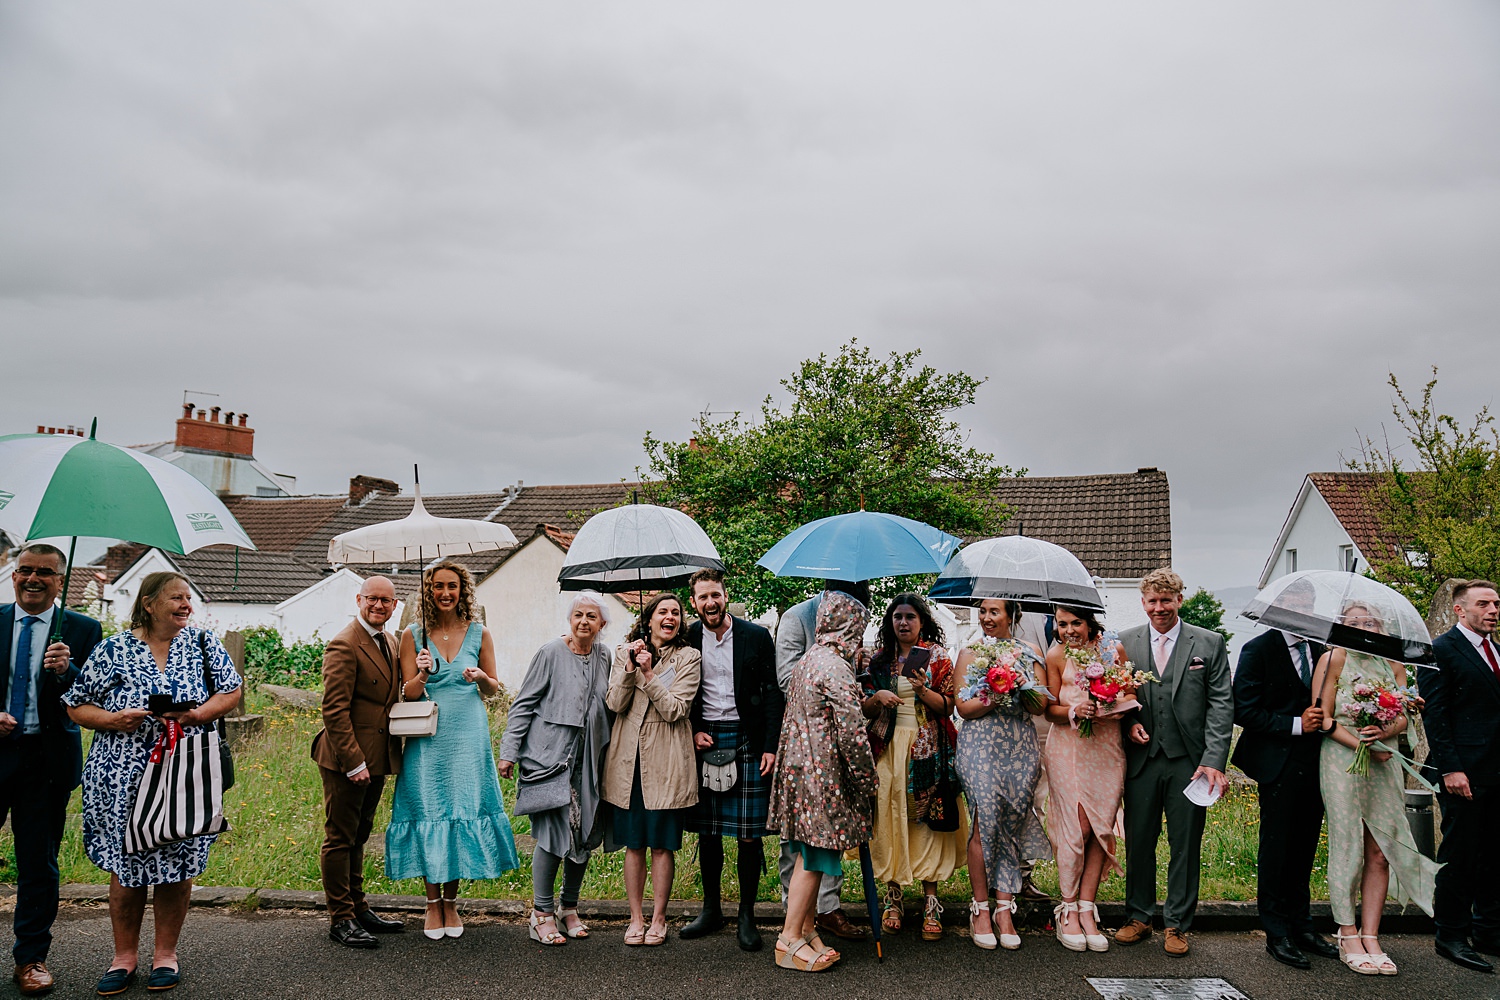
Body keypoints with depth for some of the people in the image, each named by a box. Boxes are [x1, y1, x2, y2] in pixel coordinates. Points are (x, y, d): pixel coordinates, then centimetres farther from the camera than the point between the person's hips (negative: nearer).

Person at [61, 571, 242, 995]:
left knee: (177, 865, 7)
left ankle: (165, 954, 23)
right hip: (122, 780, -1)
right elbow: (76, 705, 4)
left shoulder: (202, 642, 4)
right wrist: (114, 720, -14)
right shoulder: (113, 650, 0)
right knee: (125, 865, 7)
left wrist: (194, 716, -13)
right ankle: (124, 956, 25)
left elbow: (231, 691, 3)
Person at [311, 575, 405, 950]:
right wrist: (353, 761, -21)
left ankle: (358, 908, 28)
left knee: (359, 836, 18)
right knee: (340, 838, 2)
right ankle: (341, 919, 10)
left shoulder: (390, 642, 13)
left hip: (376, 758, 9)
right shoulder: (344, 645, -15)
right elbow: (334, 709, -18)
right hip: (347, 759, -8)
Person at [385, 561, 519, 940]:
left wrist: (481, 677, -11)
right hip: (428, 739, 0)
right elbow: (409, 694, 2)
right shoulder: (414, 635, 2)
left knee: (464, 811, 2)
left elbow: (493, 689, 11)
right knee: (428, 813, 2)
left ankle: (451, 902, 19)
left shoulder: (479, 634, 4)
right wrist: (424, 673, -19)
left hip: (468, 737, 1)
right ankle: (433, 904, 18)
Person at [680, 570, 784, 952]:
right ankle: (711, 909, 23)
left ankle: (747, 916, 11)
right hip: (704, 741, 2)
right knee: (707, 830, 8)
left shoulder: (756, 636, 0)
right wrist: (694, 732, -1)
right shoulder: (687, 639, 5)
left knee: (749, 833, -1)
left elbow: (772, 694, 0)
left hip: (746, 740, -2)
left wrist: (770, 747, -7)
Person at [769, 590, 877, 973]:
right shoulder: (835, 667, -16)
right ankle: (790, 940, 4)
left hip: (800, 766, 9)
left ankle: (807, 929, 21)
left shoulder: (809, 660, 14)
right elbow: (851, 730, -19)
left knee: (811, 855, 14)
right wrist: (867, 780, -9)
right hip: (822, 773, -9)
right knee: (815, 856, -2)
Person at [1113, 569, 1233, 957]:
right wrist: (1129, 722, -7)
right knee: (1138, 842, 9)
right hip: (1141, 759, 1)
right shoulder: (1125, 643, 6)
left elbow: (1221, 704, -2)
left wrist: (1215, 761, -10)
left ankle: (1176, 925, 20)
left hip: (1189, 761, -1)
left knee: (1185, 845, 6)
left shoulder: (1210, 644, 2)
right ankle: (1138, 917, 24)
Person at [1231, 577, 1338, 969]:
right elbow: (1245, 711, -11)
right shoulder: (1258, 650, -6)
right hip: (1279, 763, -5)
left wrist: (1322, 718, -3)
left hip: (1315, 762, 5)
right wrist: (1295, 724, -16)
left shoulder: (1322, 650, 10)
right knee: (1276, 848, 1)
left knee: (1304, 848, 12)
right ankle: (1277, 934, 10)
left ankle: (1301, 925, 23)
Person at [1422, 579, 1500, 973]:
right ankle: (1452, 936, 10)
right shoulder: (1441, 651, -7)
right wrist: (1450, 768, -17)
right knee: (1460, 855, 0)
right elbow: (1434, 715, -11)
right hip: (1464, 773, -7)